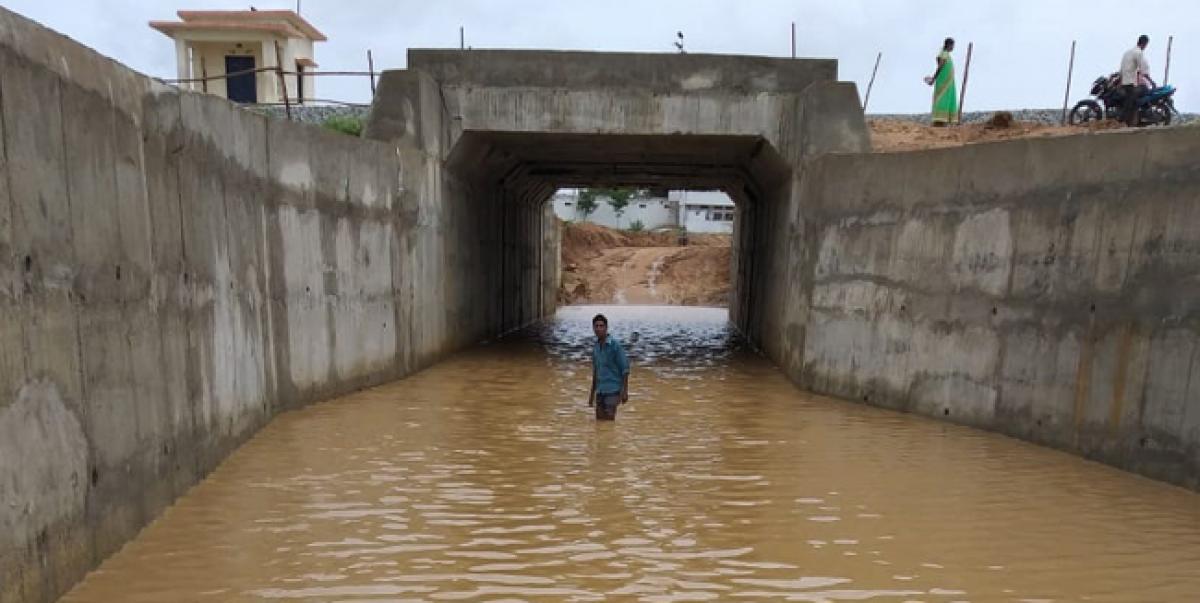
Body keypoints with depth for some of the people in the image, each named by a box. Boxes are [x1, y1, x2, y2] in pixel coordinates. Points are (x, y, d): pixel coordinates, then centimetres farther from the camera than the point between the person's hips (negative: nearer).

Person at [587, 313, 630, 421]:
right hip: (600, 391, 6)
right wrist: (592, 393, 20)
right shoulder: (596, 347, 10)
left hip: (612, 390, -6)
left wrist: (625, 391, -13)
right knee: (599, 420, 9)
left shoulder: (615, 344, -10)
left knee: (609, 420, -7)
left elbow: (625, 369, -9)